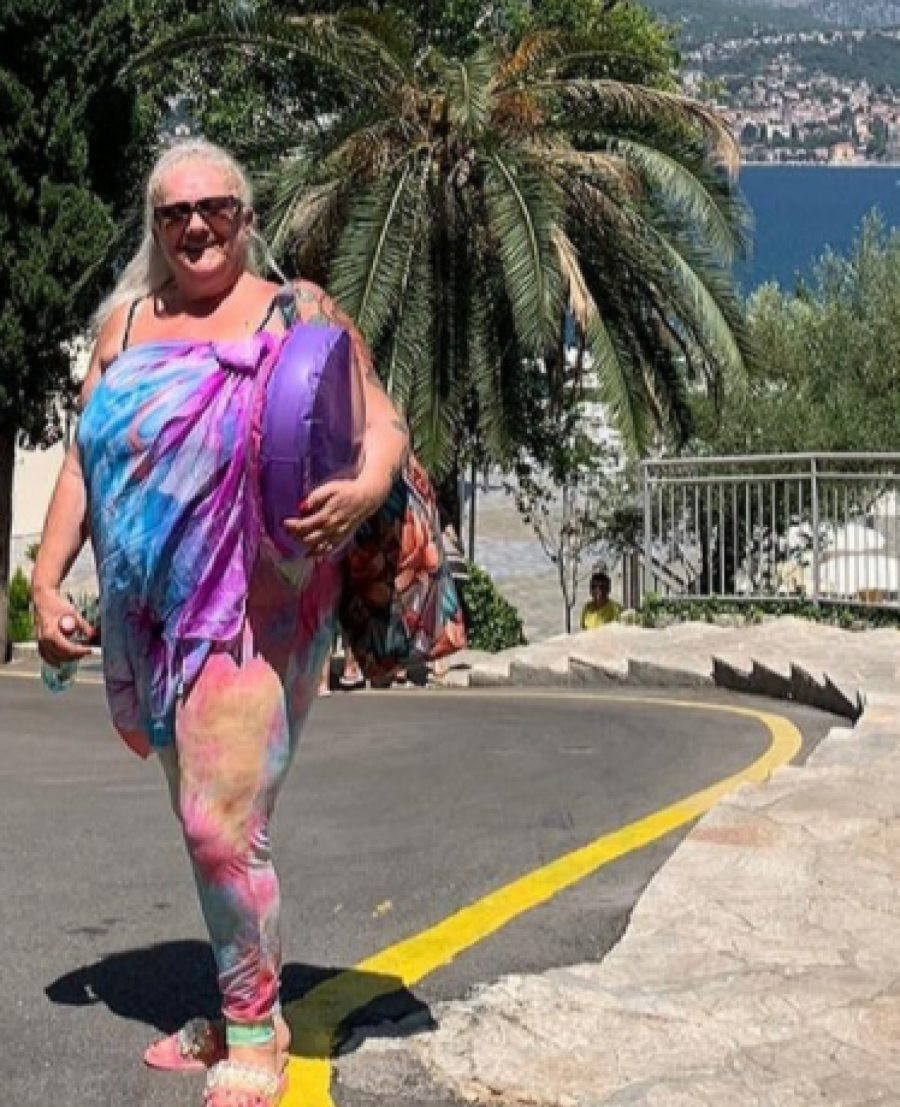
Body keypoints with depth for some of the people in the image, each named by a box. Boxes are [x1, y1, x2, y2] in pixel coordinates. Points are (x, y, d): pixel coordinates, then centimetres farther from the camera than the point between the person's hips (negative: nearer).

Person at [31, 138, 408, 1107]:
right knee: (205, 821, 14)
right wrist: (46, 581, 7)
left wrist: (367, 486, -26)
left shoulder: (296, 314, 1)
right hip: (145, 616, 5)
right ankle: (239, 1011, 29)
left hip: (254, 612, -5)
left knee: (222, 822, -10)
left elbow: (383, 423, -4)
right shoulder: (125, 322, 15)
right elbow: (81, 461, 15)